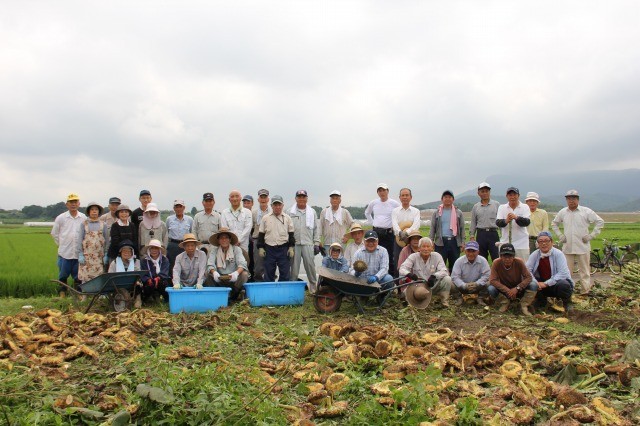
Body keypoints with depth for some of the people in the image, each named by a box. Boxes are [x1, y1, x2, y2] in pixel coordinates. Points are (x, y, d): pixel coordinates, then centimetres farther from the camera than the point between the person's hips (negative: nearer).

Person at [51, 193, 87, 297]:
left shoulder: (84, 218, 1)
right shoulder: (60, 218, 0)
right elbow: (54, 233, 10)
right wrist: (61, 244, 9)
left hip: (79, 253, 0)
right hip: (65, 253, 0)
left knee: (78, 276, 6)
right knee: (63, 276, 8)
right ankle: (62, 294, 19)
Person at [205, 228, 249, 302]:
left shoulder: (236, 249, 2)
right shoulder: (214, 250, 5)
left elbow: (242, 264, -13)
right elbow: (210, 264, -10)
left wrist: (237, 272, -36)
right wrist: (214, 272, -34)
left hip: (233, 280, 0)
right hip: (219, 281, 1)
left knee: (244, 275, -27)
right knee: (208, 275, -24)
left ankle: (231, 297, -17)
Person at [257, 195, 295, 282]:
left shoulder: (287, 218, 6)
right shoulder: (265, 218, 5)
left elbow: (291, 234, 8)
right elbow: (261, 234, 7)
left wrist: (291, 247, 0)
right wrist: (260, 248, 0)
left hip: (284, 249, 0)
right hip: (269, 249, 0)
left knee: (285, 273, 1)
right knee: (269, 274, 6)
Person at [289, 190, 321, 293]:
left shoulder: (312, 212, 11)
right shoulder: (291, 212, 5)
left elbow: (316, 229, 11)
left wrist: (316, 244, 6)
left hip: (308, 244, 1)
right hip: (294, 244, -1)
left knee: (310, 267, 0)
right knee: (294, 268, 3)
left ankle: (314, 288, 8)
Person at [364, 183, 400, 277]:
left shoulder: (394, 203, -3)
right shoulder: (373, 203, 8)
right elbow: (367, 213, 25)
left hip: (389, 232, -3)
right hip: (376, 232, 3)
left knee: (390, 255, -3)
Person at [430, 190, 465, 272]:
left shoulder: (458, 213, 11)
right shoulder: (436, 213, 9)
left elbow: (462, 228, 10)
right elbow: (432, 228, 8)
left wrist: (462, 243, 2)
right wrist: (431, 242, -2)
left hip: (454, 242, 1)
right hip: (441, 242, -1)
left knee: (454, 265, 5)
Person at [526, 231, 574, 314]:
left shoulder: (558, 254, -14)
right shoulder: (535, 254, -4)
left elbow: (563, 273, -24)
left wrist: (546, 283, -28)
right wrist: (535, 282, -29)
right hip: (541, 284, 3)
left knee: (563, 285, -36)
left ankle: (567, 303, -1)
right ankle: (541, 301, 8)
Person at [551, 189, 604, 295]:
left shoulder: (586, 211, -2)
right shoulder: (562, 212, 8)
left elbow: (600, 222, 1)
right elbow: (554, 223, 22)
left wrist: (591, 235, -5)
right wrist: (559, 235, 11)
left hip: (582, 247, -3)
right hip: (567, 247, 3)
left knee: (584, 270, 4)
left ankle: (585, 292, 10)